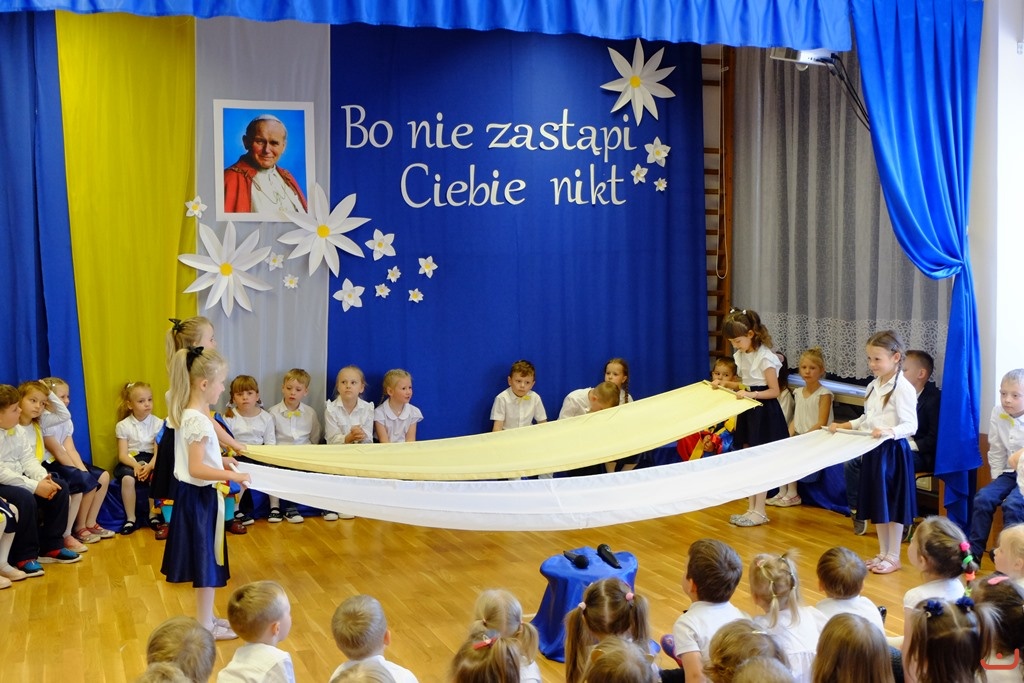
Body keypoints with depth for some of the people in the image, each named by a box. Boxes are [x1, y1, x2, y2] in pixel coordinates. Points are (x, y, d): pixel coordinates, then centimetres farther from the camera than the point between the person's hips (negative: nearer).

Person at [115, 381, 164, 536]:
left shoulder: (157, 423, -1)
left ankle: (153, 514, -9)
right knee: (127, 478, -32)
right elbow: (122, 454, -6)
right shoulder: (123, 425, 0)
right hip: (130, 460, 0)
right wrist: (136, 465, -27)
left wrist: (149, 466, -28)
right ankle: (131, 519, -16)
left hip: (151, 459, 0)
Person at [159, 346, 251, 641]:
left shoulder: (186, 414, 6)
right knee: (206, 560, 2)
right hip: (200, 496, -10)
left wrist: (219, 461, 14)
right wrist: (232, 476, -24)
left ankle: (206, 617, 30)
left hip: (195, 495, 10)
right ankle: (205, 626, 13)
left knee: (205, 559, 18)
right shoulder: (198, 420, -24)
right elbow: (196, 469, -27)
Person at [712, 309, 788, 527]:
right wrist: (726, 384, 5)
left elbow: (774, 391, -17)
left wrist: (751, 394, -27)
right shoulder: (742, 355, 7)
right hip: (749, 411, 9)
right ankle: (751, 508, 17)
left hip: (764, 413, -9)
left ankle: (760, 512, 4)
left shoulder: (765, 357, -18)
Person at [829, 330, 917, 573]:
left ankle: (893, 557, 14)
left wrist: (889, 432, -36)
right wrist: (844, 425, 9)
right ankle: (883, 552, 28)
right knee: (878, 503, 16)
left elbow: (910, 425, -21)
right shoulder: (874, 386, 10)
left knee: (892, 504, 2)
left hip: (893, 451, -8)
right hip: (874, 450, 8)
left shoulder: (903, 388, -16)